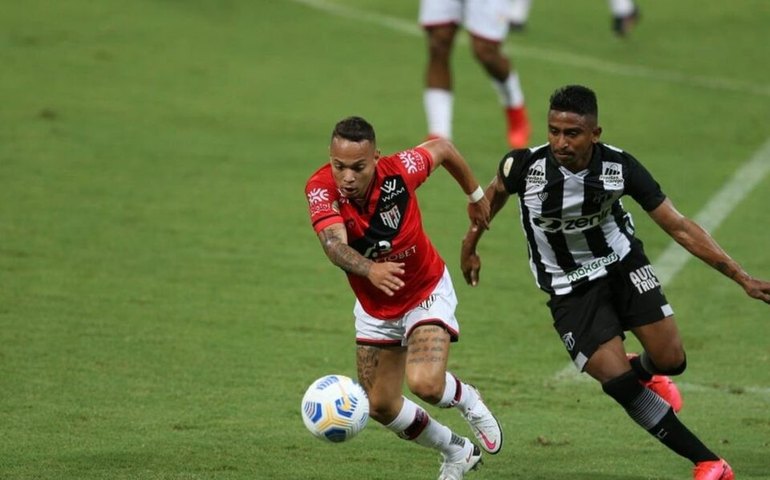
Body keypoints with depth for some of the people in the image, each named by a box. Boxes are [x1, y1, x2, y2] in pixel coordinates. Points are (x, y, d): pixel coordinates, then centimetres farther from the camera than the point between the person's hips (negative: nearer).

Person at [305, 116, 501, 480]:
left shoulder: (400, 171, -28)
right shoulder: (321, 189, -28)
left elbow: (442, 147, -5)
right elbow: (334, 244, -46)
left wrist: (476, 195, 11)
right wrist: (370, 269, -67)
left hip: (426, 294, -3)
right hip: (374, 308, 3)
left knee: (425, 383, -26)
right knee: (380, 406, 8)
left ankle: (467, 400, 12)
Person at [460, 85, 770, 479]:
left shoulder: (620, 167, -22)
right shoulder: (525, 166, -25)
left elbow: (679, 227, -15)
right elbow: (495, 193, 2)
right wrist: (470, 245, 13)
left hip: (623, 265, 1)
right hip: (570, 289, -1)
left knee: (671, 360, -5)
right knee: (618, 382, -15)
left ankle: (642, 371, 37)